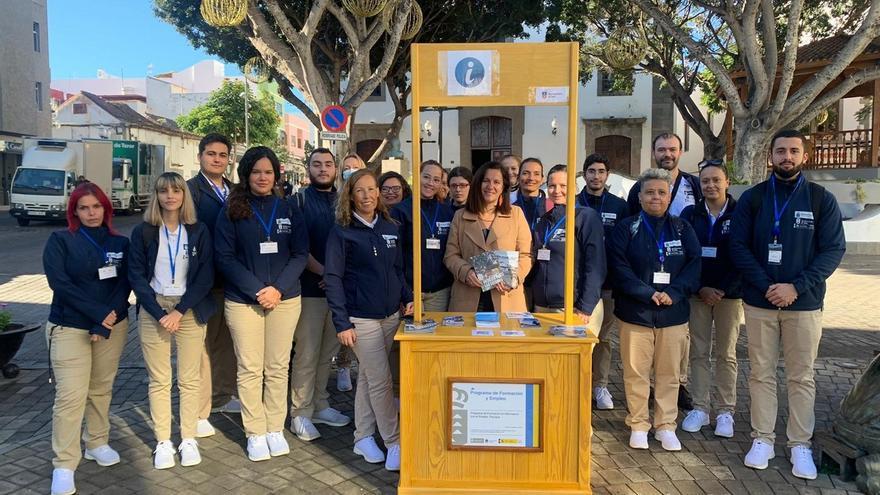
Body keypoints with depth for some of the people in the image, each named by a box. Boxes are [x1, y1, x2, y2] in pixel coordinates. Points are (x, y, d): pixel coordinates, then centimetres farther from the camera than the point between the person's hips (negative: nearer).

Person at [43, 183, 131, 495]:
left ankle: (97, 444, 28)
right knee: (71, 396, -7)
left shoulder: (121, 243, 6)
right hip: (69, 328, -3)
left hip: (113, 326, 3)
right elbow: (59, 282, -13)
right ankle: (64, 465, 1)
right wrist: (98, 313, -19)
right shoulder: (59, 241, -2)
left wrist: (107, 321, -15)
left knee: (102, 389, 11)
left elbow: (124, 284, -2)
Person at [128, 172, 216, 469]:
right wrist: (160, 314, -11)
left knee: (189, 379, 3)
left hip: (190, 310, 0)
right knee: (159, 380, 4)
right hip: (153, 311, 0)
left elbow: (205, 277, -3)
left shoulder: (199, 231, 1)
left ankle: (188, 439, 13)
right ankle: (163, 442, 13)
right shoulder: (143, 232, 2)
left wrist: (180, 311, -11)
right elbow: (137, 276, -1)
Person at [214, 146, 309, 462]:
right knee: (250, 369, 4)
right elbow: (225, 256, -5)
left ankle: (275, 428, 22)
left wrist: (278, 289, -11)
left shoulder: (289, 209, 5)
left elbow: (300, 254, 2)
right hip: (243, 301, -1)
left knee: (278, 367, 8)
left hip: (285, 299, 2)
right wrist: (257, 290, -14)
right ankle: (255, 433, 17)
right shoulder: (232, 210, 0)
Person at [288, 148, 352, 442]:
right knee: (307, 354, 0)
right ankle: (300, 414, 11)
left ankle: (320, 406, 25)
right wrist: (323, 272, -17)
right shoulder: (299, 201, -2)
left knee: (328, 351, 12)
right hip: (310, 288, -4)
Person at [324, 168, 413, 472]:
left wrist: (408, 298, 2)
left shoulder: (390, 228, 7)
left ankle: (363, 438, 26)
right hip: (362, 318, -5)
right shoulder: (342, 232, -8)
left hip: (391, 315, 5)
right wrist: (342, 322, -14)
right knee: (381, 381, -3)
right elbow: (333, 277, -10)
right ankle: (394, 444, 9)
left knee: (368, 377, 15)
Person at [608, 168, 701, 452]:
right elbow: (619, 268, -7)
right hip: (635, 312, -2)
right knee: (636, 372, 4)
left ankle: (666, 426, 21)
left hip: (674, 313, 2)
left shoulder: (683, 230, 9)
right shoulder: (626, 229, 2)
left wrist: (673, 293, -14)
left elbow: (693, 267, 1)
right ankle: (638, 426, 18)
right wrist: (648, 294, -17)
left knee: (669, 374, 8)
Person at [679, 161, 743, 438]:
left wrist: (724, 290, -12)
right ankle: (700, 408, 15)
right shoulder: (690, 214, 2)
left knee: (726, 354, 7)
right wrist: (700, 288, -8)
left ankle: (726, 412, 16)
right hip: (698, 294, 2)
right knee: (698, 352, 6)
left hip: (729, 295, -1)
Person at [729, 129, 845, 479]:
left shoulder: (822, 199, 1)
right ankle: (762, 438, 17)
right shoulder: (752, 198, 3)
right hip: (759, 301, 1)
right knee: (761, 374, 7)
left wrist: (796, 287, -15)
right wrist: (766, 287, -13)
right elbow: (738, 246, -1)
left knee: (801, 377, 7)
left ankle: (800, 445, 17)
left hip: (805, 303, 0)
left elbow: (834, 249, -3)